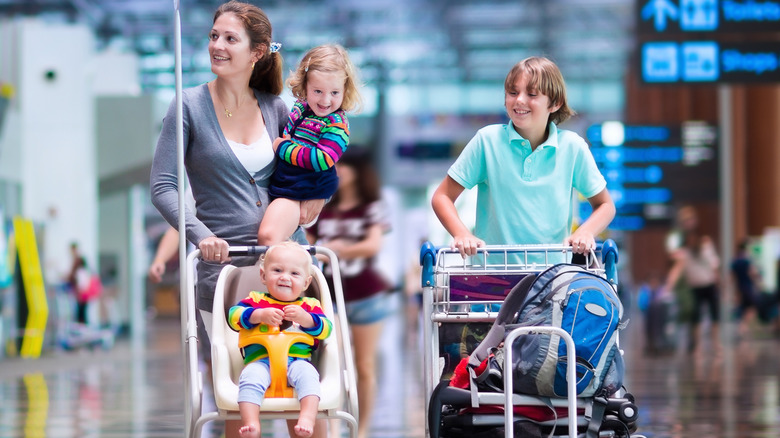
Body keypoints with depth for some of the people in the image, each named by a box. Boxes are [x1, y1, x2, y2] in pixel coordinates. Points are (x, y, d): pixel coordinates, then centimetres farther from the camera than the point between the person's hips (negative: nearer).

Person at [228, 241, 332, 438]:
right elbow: (234, 316, 1)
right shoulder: (256, 300, 18)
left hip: (297, 360, 0)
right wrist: (261, 315, -14)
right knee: (250, 377, -32)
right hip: (260, 360, 0)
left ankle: (307, 418, -43)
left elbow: (325, 329, 5)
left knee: (307, 374, -32)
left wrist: (305, 318, -13)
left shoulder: (309, 305, 20)